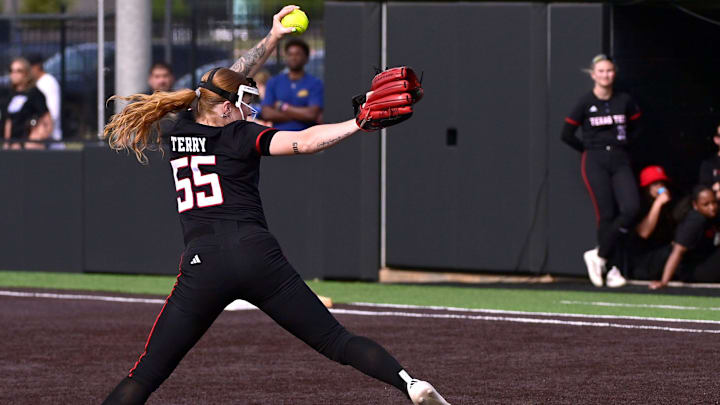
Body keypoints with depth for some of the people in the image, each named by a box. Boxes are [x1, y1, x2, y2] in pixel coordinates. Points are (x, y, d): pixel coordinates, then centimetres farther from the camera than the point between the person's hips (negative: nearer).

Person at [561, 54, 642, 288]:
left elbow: (635, 126, 23)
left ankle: (600, 255, 1)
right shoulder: (585, 103, -2)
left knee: (631, 208, -14)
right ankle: (612, 268, 2)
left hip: (620, 161, 3)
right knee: (607, 214, -8)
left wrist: (623, 143, 11)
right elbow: (567, 134, 4)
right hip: (595, 163, -3)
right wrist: (589, 150, 8)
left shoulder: (625, 101, 6)